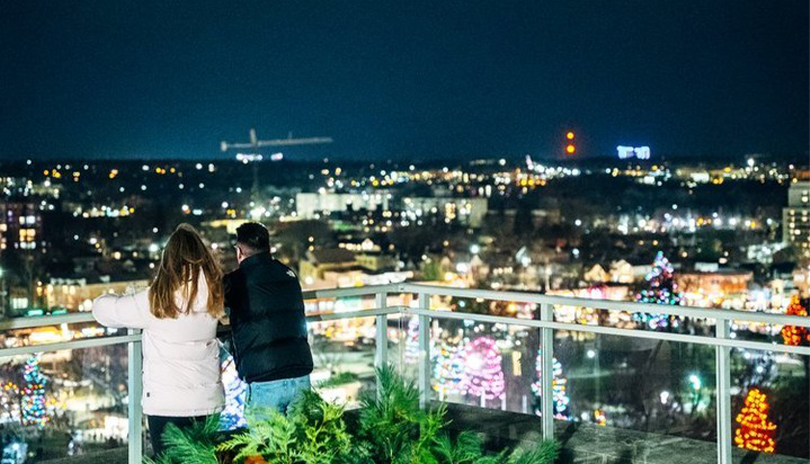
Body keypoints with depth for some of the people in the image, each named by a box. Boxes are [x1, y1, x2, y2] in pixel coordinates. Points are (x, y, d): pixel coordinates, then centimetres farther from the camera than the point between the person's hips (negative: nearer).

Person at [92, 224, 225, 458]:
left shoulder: (155, 301, -13)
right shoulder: (212, 296, -4)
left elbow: (103, 310, -3)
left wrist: (105, 300, 21)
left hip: (167, 404, -4)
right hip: (208, 402, 4)